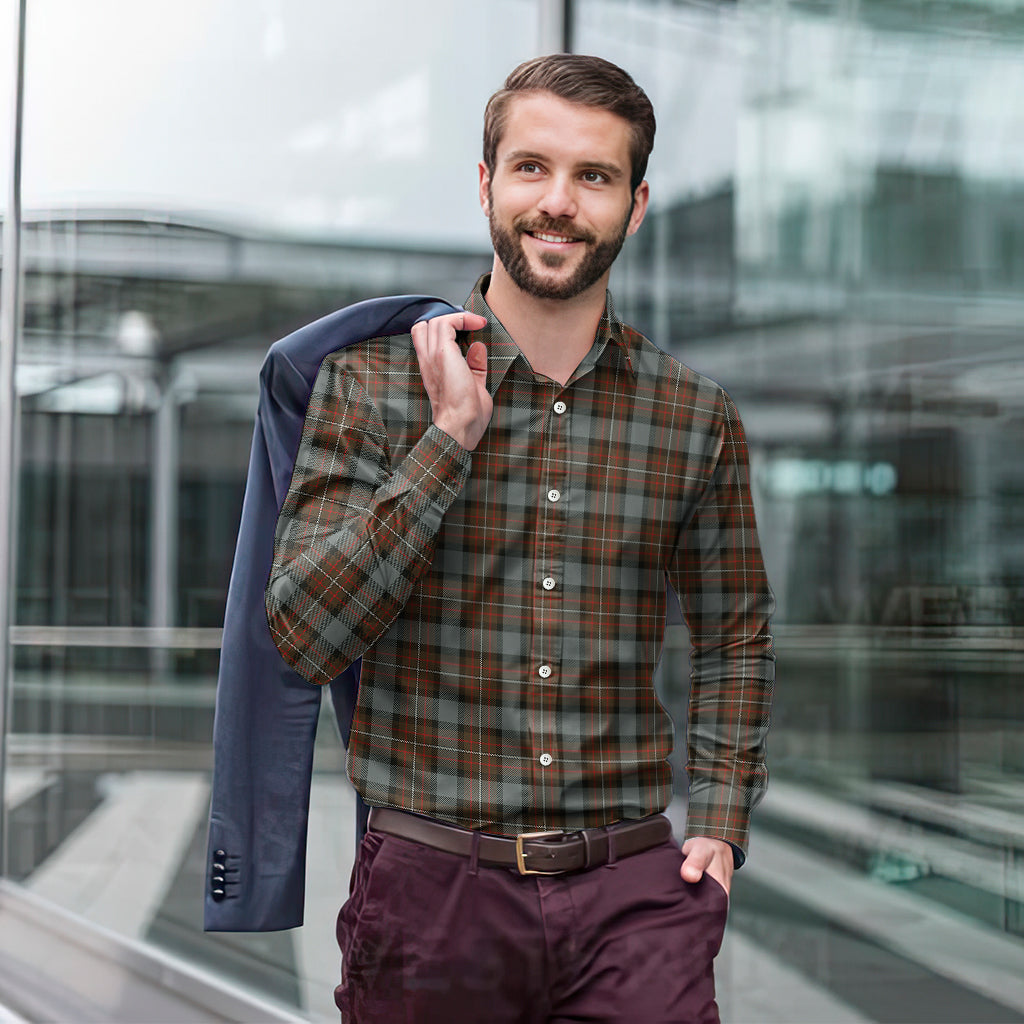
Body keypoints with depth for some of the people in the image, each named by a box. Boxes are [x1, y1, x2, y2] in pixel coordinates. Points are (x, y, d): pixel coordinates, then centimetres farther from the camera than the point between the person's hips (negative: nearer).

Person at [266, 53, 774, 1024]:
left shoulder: (697, 417, 4)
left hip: (633, 889, 1)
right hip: (431, 882, -1)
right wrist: (451, 437, -15)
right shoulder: (371, 380, -2)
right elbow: (303, 636, -11)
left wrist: (720, 823, 6)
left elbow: (734, 634, 17)